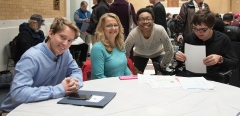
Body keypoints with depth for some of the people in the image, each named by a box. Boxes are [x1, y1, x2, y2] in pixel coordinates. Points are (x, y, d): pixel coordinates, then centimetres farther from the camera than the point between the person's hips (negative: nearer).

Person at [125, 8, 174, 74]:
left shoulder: (160, 30, -37)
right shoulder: (133, 34, -35)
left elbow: (169, 51, -24)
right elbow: (125, 53, -22)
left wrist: (162, 66, -16)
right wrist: (133, 69, -16)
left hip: (158, 53, 0)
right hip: (140, 55, 0)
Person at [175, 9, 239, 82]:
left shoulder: (223, 39, -4)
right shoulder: (189, 38, 3)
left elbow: (235, 64, -3)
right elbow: (181, 62, 15)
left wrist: (220, 59, -23)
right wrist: (179, 57, -9)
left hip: (214, 79, -1)